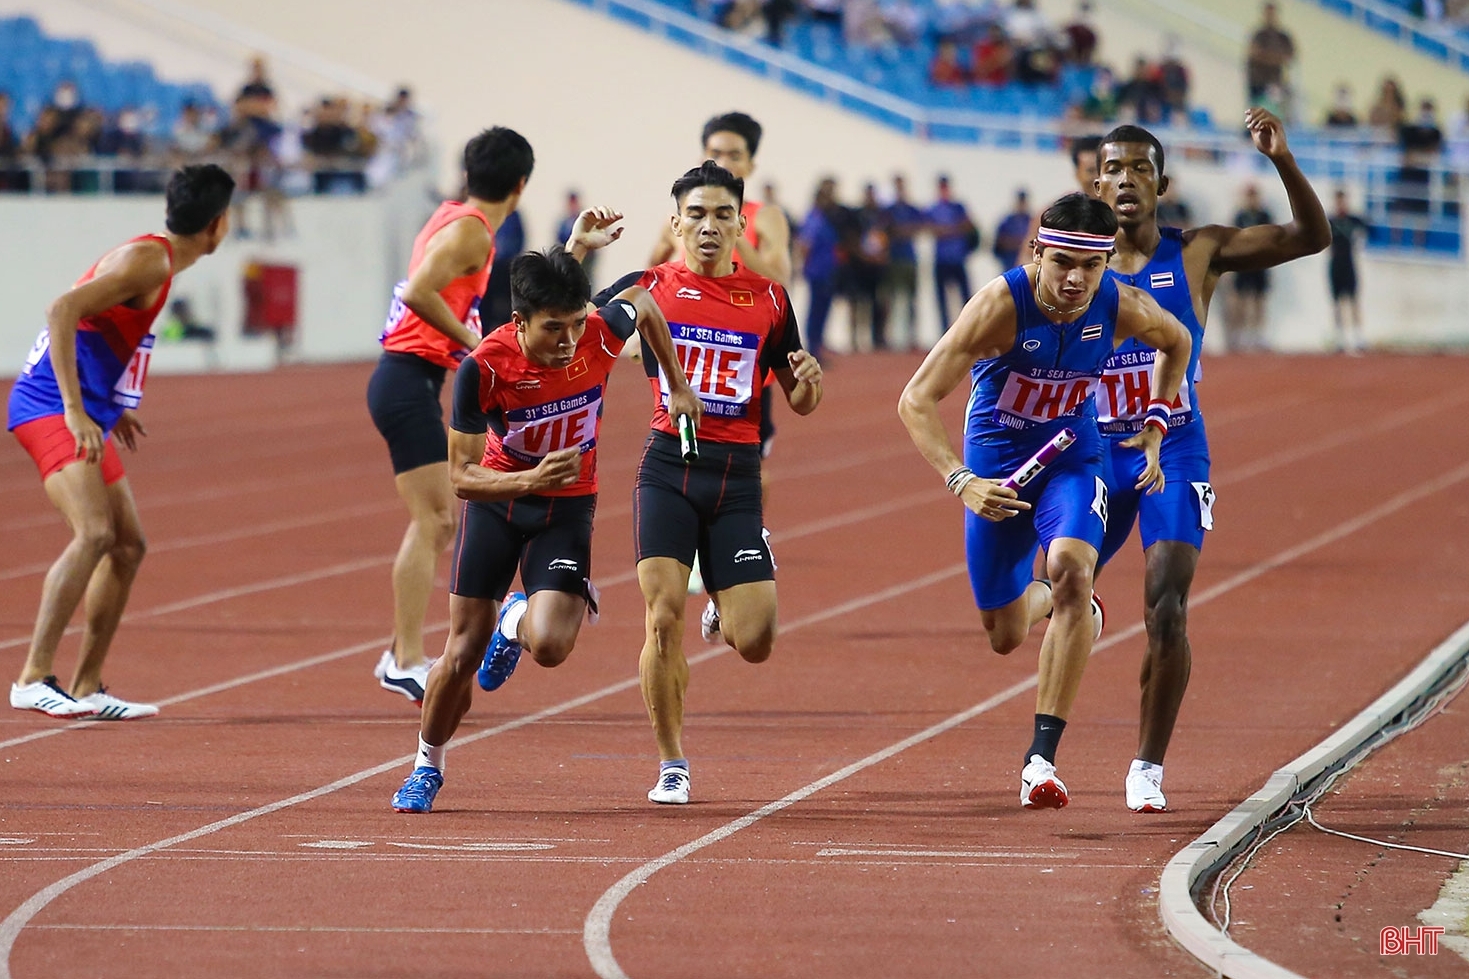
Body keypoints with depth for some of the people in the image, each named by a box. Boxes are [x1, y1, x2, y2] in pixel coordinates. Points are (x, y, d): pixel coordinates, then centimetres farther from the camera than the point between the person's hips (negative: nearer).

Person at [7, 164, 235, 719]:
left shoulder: (156, 259, 16)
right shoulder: (148, 261, -15)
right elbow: (63, 310, -25)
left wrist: (113, 408, 24)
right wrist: (75, 410, -28)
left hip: (84, 415, 11)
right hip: (51, 405, -11)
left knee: (128, 545, 11)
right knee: (94, 533, -23)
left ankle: (86, 688, 15)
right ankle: (33, 679, -24)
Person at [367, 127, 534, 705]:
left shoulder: (456, 218, 14)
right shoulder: (470, 230, -13)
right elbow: (418, 293, -24)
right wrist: (473, 342, -18)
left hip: (405, 381, 10)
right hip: (410, 381, -10)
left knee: (437, 522, 14)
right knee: (432, 522, -9)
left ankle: (403, 653, 18)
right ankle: (406, 662, -9)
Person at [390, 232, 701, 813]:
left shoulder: (602, 334, -23)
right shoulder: (483, 368, -27)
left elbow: (643, 301, 3)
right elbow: (462, 476, -23)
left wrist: (678, 387, 12)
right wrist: (530, 481, -41)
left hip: (568, 505, 1)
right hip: (497, 499, -1)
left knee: (550, 646, -21)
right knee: (463, 652, 2)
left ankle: (517, 622, 17)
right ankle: (427, 766, 28)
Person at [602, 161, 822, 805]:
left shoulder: (768, 299, 9)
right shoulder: (649, 287, 4)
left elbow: (798, 401, 16)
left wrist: (808, 382, -8)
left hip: (738, 475, 1)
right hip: (669, 468, -1)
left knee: (753, 644, -6)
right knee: (664, 617, -13)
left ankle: (723, 610, 33)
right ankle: (671, 765, 3)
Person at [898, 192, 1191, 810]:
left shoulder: (1122, 309, -18)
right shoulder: (1001, 304, -28)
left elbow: (1176, 343, 9)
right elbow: (916, 401, -29)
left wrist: (1155, 427, 2)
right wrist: (959, 482, -41)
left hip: (1071, 462, 0)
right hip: (996, 465, 0)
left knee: (1069, 569, -31)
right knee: (1004, 637, 10)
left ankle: (1042, 758, -27)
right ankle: (1066, 606, 50)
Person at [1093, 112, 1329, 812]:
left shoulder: (1198, 255, -1)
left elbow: (1312, 236, -7)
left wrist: (1282, 161, -21)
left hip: (1175, 453, -2)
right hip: (1098, 455, 2)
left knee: (1166, 613, -14)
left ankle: (1148, 766, 0)